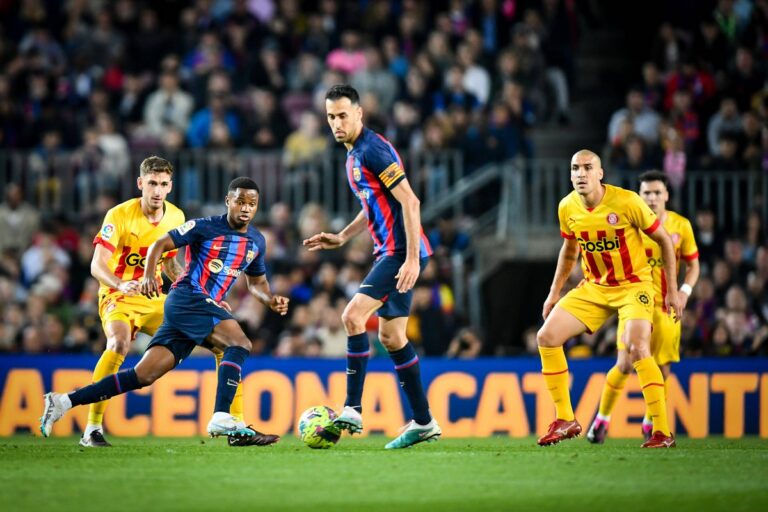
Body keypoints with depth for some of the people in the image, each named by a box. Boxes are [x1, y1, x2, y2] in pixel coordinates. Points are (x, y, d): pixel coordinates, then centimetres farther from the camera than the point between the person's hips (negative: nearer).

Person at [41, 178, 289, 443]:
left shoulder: (256, 241, 15)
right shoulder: (205, 227, -4)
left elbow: (256, 281, 28)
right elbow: (160, 244, -2)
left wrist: (271, 300, 7)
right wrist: (148, 276, -18)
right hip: (186, 297, -7)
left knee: (144, 375, -1)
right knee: (240, 343, -26)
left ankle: (63, 401, 1)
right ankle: (221, 418, -32)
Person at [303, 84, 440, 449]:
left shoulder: (373, 150, -15)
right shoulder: (353, 155, 15)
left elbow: (409, 201, -20)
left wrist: (412, 257, -24)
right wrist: (342, 237, 18)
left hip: (400, 251, -10)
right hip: (389, 251, 10)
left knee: (353, 316, -17)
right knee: (391, 335, 11)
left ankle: (352, 410, -16)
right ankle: (423, 422, 17)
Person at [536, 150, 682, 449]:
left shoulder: (627, 202, -19)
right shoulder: (567, 208, -4)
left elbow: (663, 239, -8)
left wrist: (672, 290, -9)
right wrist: (554, 292, 15)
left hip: (633, 286, -6)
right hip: (594, 287, 6)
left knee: (637, 348, -28)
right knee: (546, 337, -6)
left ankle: (663, 432, -21)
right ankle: (565, 420, 6)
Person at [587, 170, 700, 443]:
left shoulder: (681, 225, -1)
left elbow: (693, 265, 8)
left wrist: (684, 292, -8)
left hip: (667, 306, 2)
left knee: (662, 369, 0)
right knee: (625, 364, -14)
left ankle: (650, 422, 21)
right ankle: (602, 419, 5)